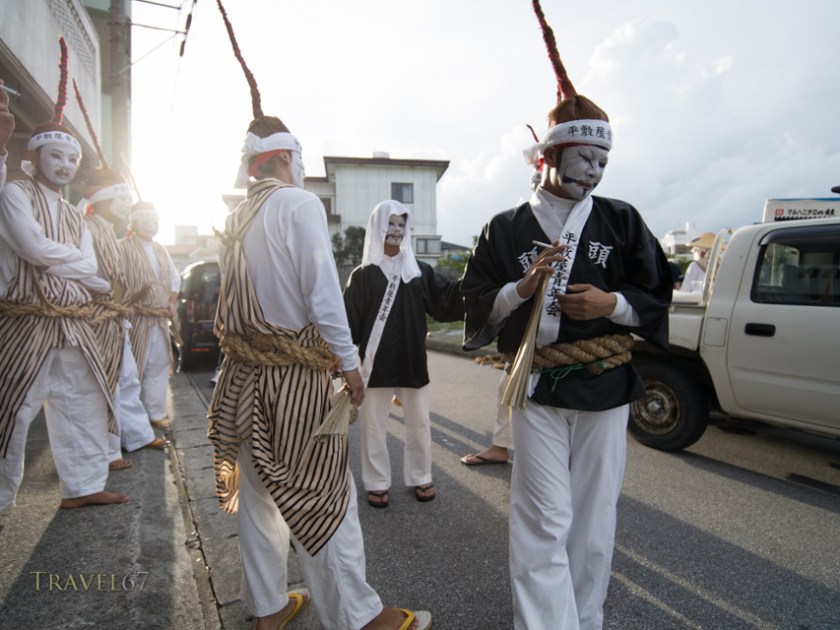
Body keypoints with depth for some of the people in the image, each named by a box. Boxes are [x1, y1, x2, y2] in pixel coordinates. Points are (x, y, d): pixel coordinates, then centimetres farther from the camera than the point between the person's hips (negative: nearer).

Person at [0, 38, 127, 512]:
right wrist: (75, 262, -1)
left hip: (73, 327, 7)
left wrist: (54, 261, -11)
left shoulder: (74, 217, 16)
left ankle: (83, 486, 22)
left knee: (86, 407, 10)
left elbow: (90, 269, 5)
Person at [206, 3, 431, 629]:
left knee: (259, 489, 15)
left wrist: (247, 348, 16)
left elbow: (238, 295, 11)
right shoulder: (300, 204, -11)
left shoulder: (238, 218, 11)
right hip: (297, 370, -7)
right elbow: (323, 291, -16)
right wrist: (349, 363, -11)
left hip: (245, 369, 8)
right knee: (325, 493, 2)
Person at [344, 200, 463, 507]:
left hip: (412, 361, 2)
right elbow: (351, 320, -6)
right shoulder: (363, 275, -2)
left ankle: (420, 478, 30)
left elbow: (448, 298, -7)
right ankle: (377, 483, 25)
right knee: (373, 425, 8)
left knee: (419, 422, 12)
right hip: (376, 362, -2)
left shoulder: (419, 270, 4)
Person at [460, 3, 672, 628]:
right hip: (538, 388, -1)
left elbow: (658, 295, 8)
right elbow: (478, 305, 2)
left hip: (605, 387, 2)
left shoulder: (621, 221, 4)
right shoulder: (507, 229, 1)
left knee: (594, 520, 13)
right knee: (544, 523, 1)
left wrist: (613, 304, -12)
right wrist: (522, 288, -16)